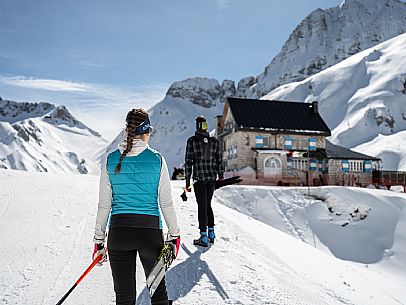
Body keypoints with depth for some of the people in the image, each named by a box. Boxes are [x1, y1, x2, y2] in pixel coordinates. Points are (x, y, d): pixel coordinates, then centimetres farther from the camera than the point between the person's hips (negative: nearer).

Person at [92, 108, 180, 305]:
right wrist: (174, 234, 8)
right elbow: (166, 203, -3)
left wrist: (99, 240, 9)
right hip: (150, 230, -1)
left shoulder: (111, 160, -1)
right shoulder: (157, 160, -6)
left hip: (118, 231, 2)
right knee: (157, 287, 20)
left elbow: (104, 205, 1)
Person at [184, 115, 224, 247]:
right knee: (207, 204, 18)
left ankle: (204, 237, 3)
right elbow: (219, 161, 7)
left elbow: (188, 162, -6)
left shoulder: (192, 141, -6)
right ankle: (211, 233, 23)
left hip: (199, 178, -4)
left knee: (202, 206, 2)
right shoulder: (215, 141, 4)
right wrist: (221, 176, 19)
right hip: (212, 178, 4)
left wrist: (187, 181, -1)